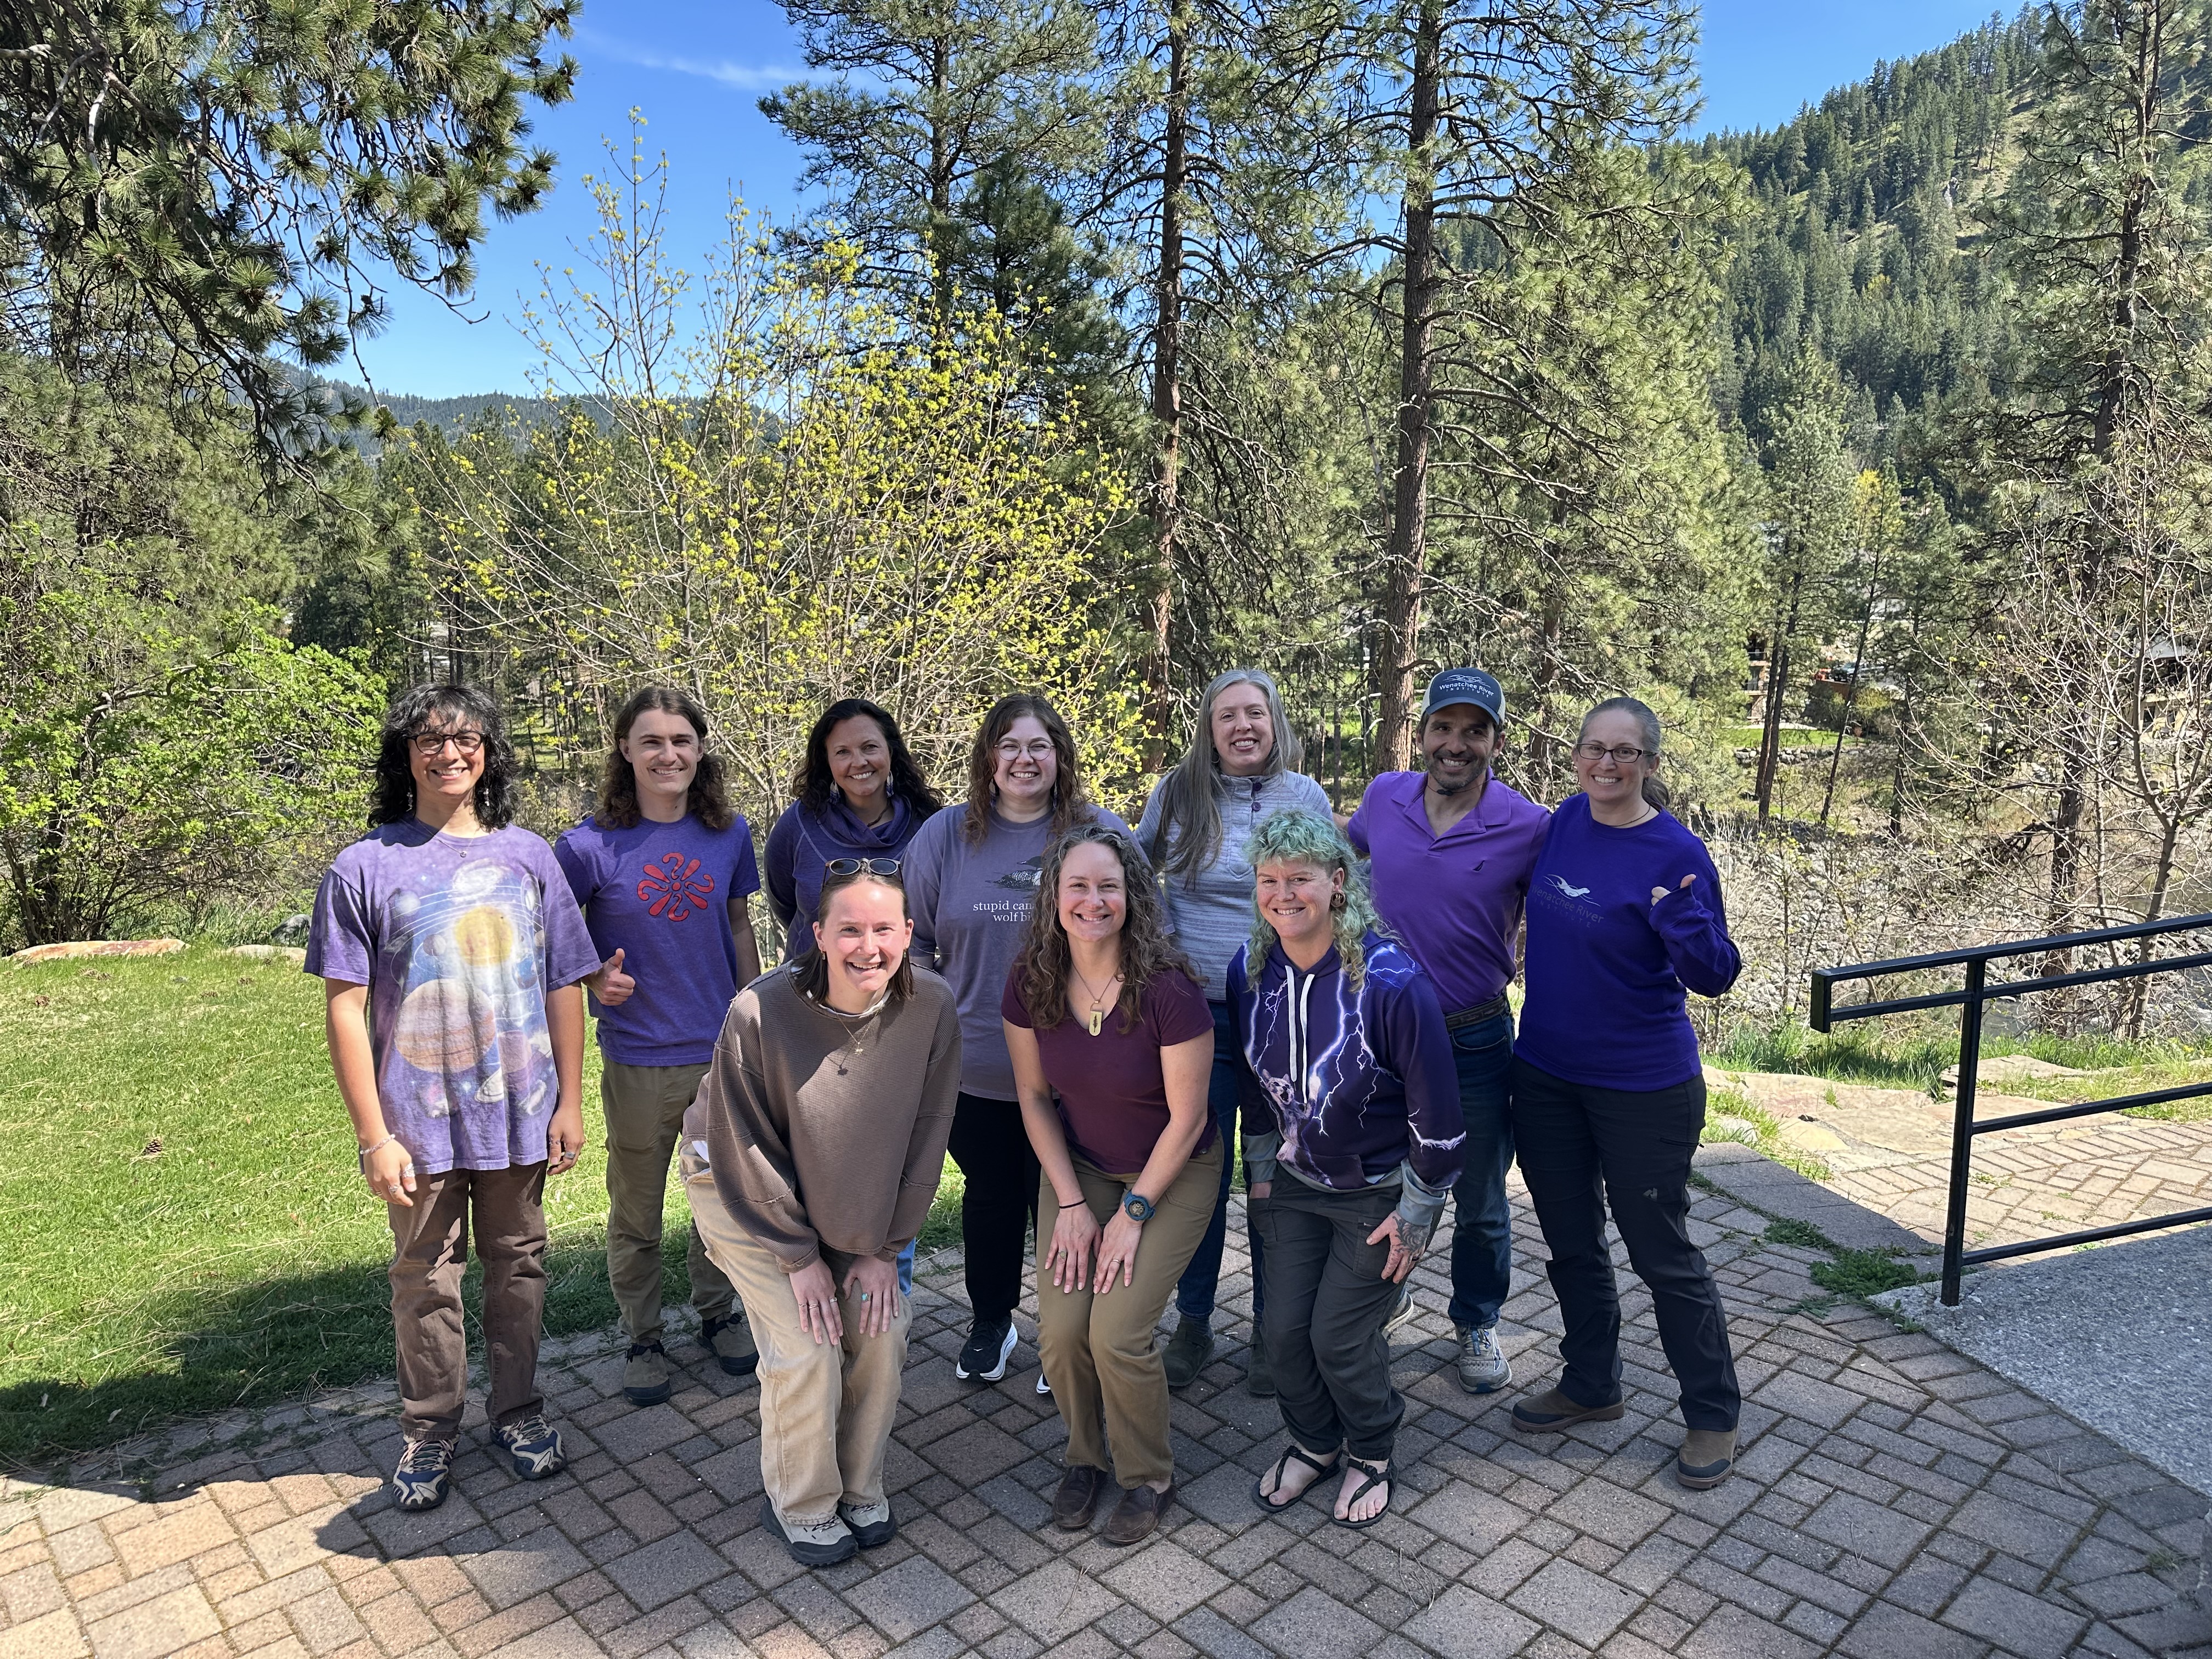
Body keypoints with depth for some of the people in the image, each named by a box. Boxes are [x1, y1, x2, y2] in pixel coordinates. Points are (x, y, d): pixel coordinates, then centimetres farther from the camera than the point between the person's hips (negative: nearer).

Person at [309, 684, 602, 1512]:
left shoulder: (527, 856, 1)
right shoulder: (365, 868, -6)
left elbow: (563, 986, 4)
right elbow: (345, 1008, -7)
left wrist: (570, 1102, 2)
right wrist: (374, 1135, -9)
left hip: (521, 1114, 2)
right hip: (420, 1121, -2)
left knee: (518, 1264, 14)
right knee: (426, 1278, 12)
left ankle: (518, 1410, 33)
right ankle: (430, 1431, 31)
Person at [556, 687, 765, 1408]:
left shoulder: (728, 833, -3)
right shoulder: (591, 844, -13)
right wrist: (593, 977, -20)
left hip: (723, 1052, 3)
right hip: (638, 1059, -2)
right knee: (636, 1213, 14)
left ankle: (718, 1311, 41)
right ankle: (642, 1336, 35)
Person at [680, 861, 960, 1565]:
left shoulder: (932, 1009, -22)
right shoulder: (759, 1014, -32)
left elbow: (925, 1136, -10)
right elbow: (748, 1154, -19)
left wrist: (883, 1247, -7)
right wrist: (799, 1255, -13)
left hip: (853, 1201, 4)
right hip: (744, 1191, -3)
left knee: (883, 1328, -3)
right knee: (805, 1349, -10)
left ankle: (860, 1489, 23)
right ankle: (801, 1507, 18)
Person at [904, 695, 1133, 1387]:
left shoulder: (1104, 834, -4)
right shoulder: (945, 835, 0)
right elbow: (914, 940, 7)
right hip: (975, 1068, 1)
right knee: (990, 1198, 17)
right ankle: (989, 1324, 38)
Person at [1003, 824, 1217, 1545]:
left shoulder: (1167, 989, -25)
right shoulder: (1030, 984, -13)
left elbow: (1187, 1115, -17)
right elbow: (1034, 1096, -1)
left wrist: (1133, 1213, -14)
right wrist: (1071, 1202, -5)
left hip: (1172, 1174, -3)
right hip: (1078, 1168, 4)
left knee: (1116, 1332, -13)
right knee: (1059, 1330, -8)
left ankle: (1149, 1477, 16)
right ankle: (1085, 1457, 23)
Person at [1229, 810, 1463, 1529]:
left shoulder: (1392, 980, -27)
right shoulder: (1250, 970, -9)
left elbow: (1436, 1110, -18)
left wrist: (1415, 1213, -12)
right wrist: (1260, 1172, 10)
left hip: (1381, 1192, -5)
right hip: (1296, 1184, 5)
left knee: (1340, 1335, -1)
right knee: (1283, 1329, 5)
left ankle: (1372, 1454, 30)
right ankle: (1313, 1442, 36)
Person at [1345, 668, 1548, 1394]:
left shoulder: (1529, 827, -14)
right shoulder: (1384, 797, -5)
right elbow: (1346, 849, 16)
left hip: (1476, 1042, -2)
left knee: (1480, 1205, 14)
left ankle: (1476, 1325, 39)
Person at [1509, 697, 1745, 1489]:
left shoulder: (1675, 852, -16)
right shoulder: (1565, 821, 1)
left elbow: (1715, 976, -15)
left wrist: (1680, 919, -33)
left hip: (1643, 1083, -6)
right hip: (1546, 1073, 6)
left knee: (1661, 1253, 6)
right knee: (1571, 1243, 18)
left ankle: (1713, 1415, 27)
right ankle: (1590, 1386, 39)